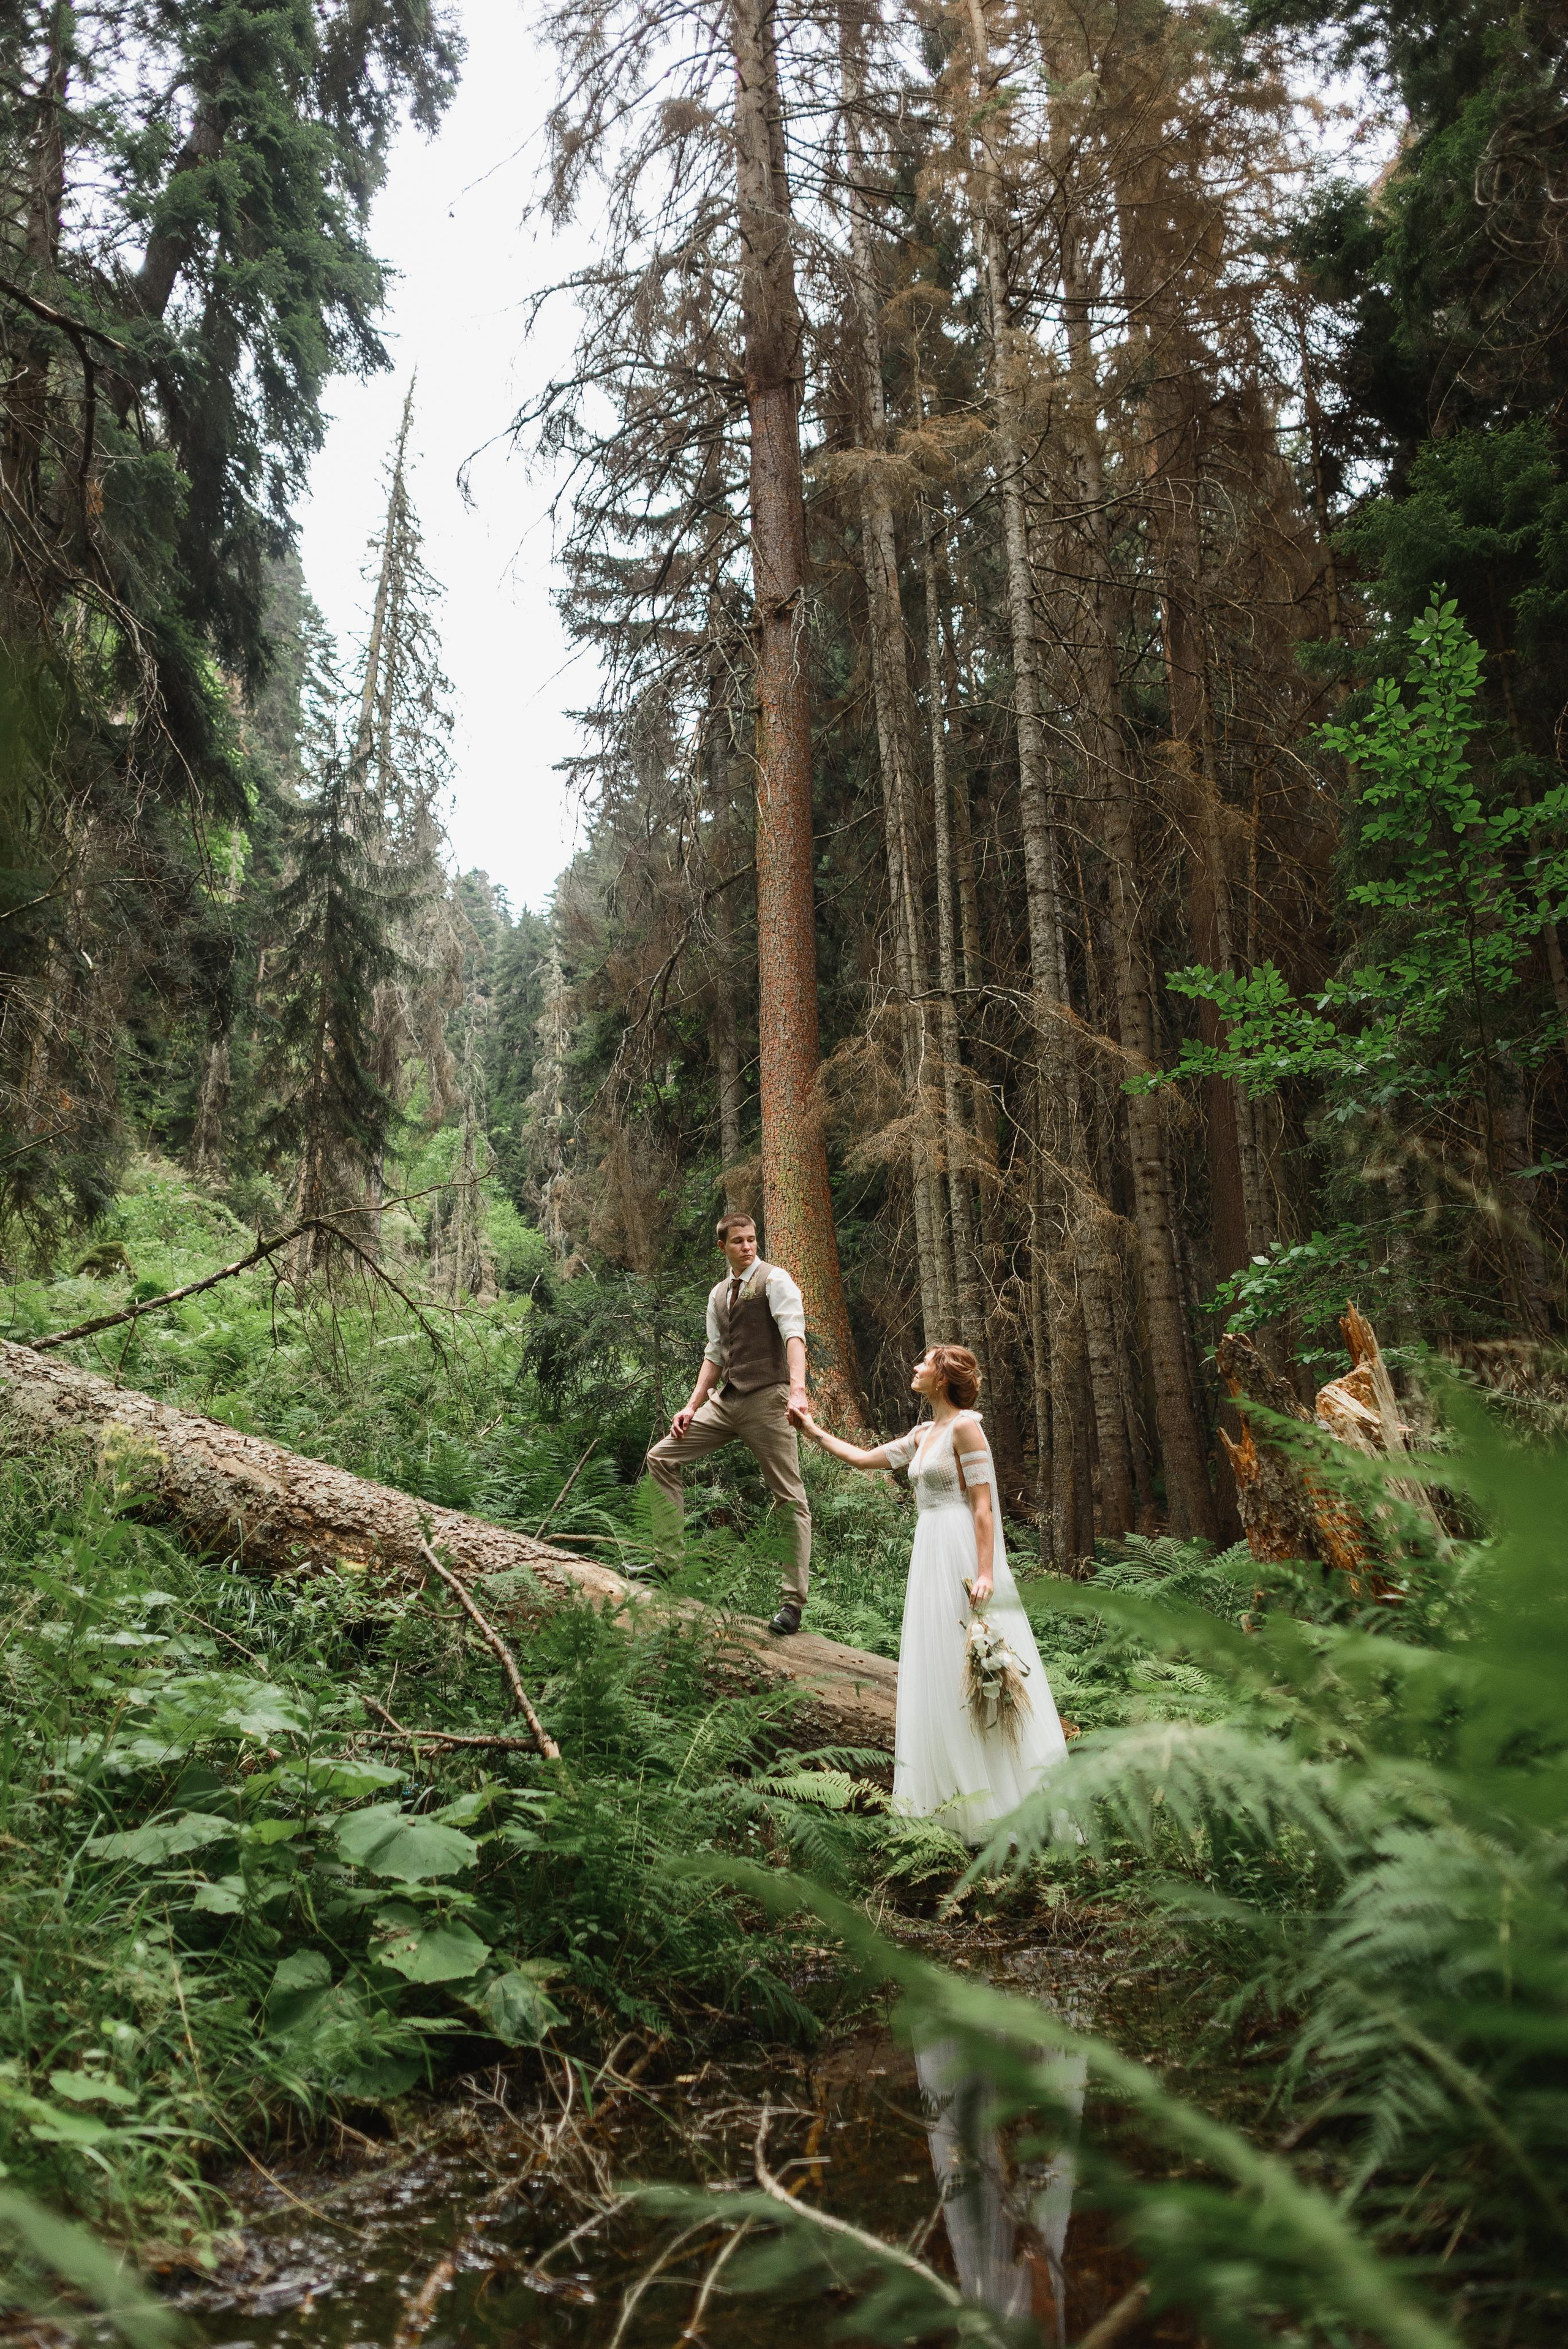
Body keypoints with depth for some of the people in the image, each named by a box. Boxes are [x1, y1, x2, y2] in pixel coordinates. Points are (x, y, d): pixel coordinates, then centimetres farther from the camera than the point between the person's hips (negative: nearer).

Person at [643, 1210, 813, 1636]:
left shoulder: (775, 1280, -6)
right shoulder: (718, 1294, 16)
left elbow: (794, 1334, -20)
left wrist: (798, 1389, -35)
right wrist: (692, 1406, 9)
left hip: (766, 1400, -7)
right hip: (724, 1401, 8)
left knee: (790, 1499, -5)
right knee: (661, 1458, 4)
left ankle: (793, 1603, -1)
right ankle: (669, 1561, 8)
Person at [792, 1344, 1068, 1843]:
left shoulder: (964, 1428, -10)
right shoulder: (923, 1435, 16)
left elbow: (984, 1507, -16)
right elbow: (865, 1458, 27)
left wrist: (985, 1573, -24)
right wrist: (815, 1433, 28)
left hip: (962, 1555, -9)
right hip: (931, 1554, 9)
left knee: (969, 1672, -7)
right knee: (935, 1670, 9)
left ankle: (1008, 1801, 1)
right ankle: (957, 1795, 15)